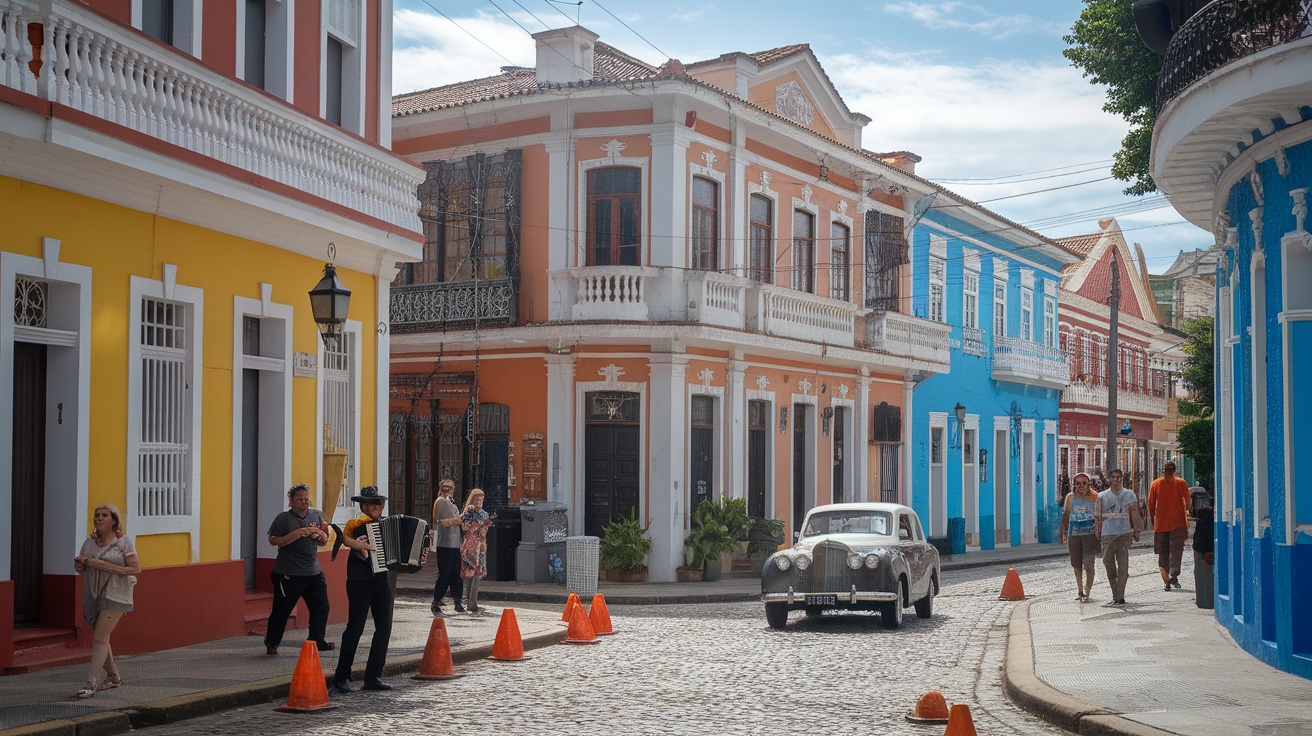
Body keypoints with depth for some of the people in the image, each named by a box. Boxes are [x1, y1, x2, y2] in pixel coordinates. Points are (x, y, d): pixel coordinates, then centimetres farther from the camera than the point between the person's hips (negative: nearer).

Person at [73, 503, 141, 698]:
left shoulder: (123, 543, -5)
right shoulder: (89, 542, 10)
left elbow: (136, 568, -10)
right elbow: (80, 565, 21)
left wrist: (108, 567, -19)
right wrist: (79, 565, -4)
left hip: (114, 595, -6)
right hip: (93, 596, 6)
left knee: (100, 638, -15)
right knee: (100, 638, 15)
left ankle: (91, 682, -17)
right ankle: (113, 676, 32)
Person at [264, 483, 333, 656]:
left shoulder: (316, 515, 11)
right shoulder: (283, 518, -6)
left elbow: (323, 543, 19)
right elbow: (273, 540, -15)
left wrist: (321, 535, -5)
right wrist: (297, 533, -20)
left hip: (313, 572, 6)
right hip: (288, 574, -6)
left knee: (321, 607, 7)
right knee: (282, 609, 0)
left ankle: (317, 641, 20)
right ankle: (271, 643, 13)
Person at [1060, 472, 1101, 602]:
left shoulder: (1094, 498, 3)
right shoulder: (1070, 498, 9)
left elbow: (1099, 517, 4)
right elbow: (1065, 515, 12)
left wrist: (1099, 531, -4)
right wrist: (1064, 532, 7)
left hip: (1090, 533, -3)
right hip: (1074, 534, 3)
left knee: (1089, 564, -11)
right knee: (1076, 565, 10)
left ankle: (1087, 592, -8)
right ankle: (1080, 591, 23)